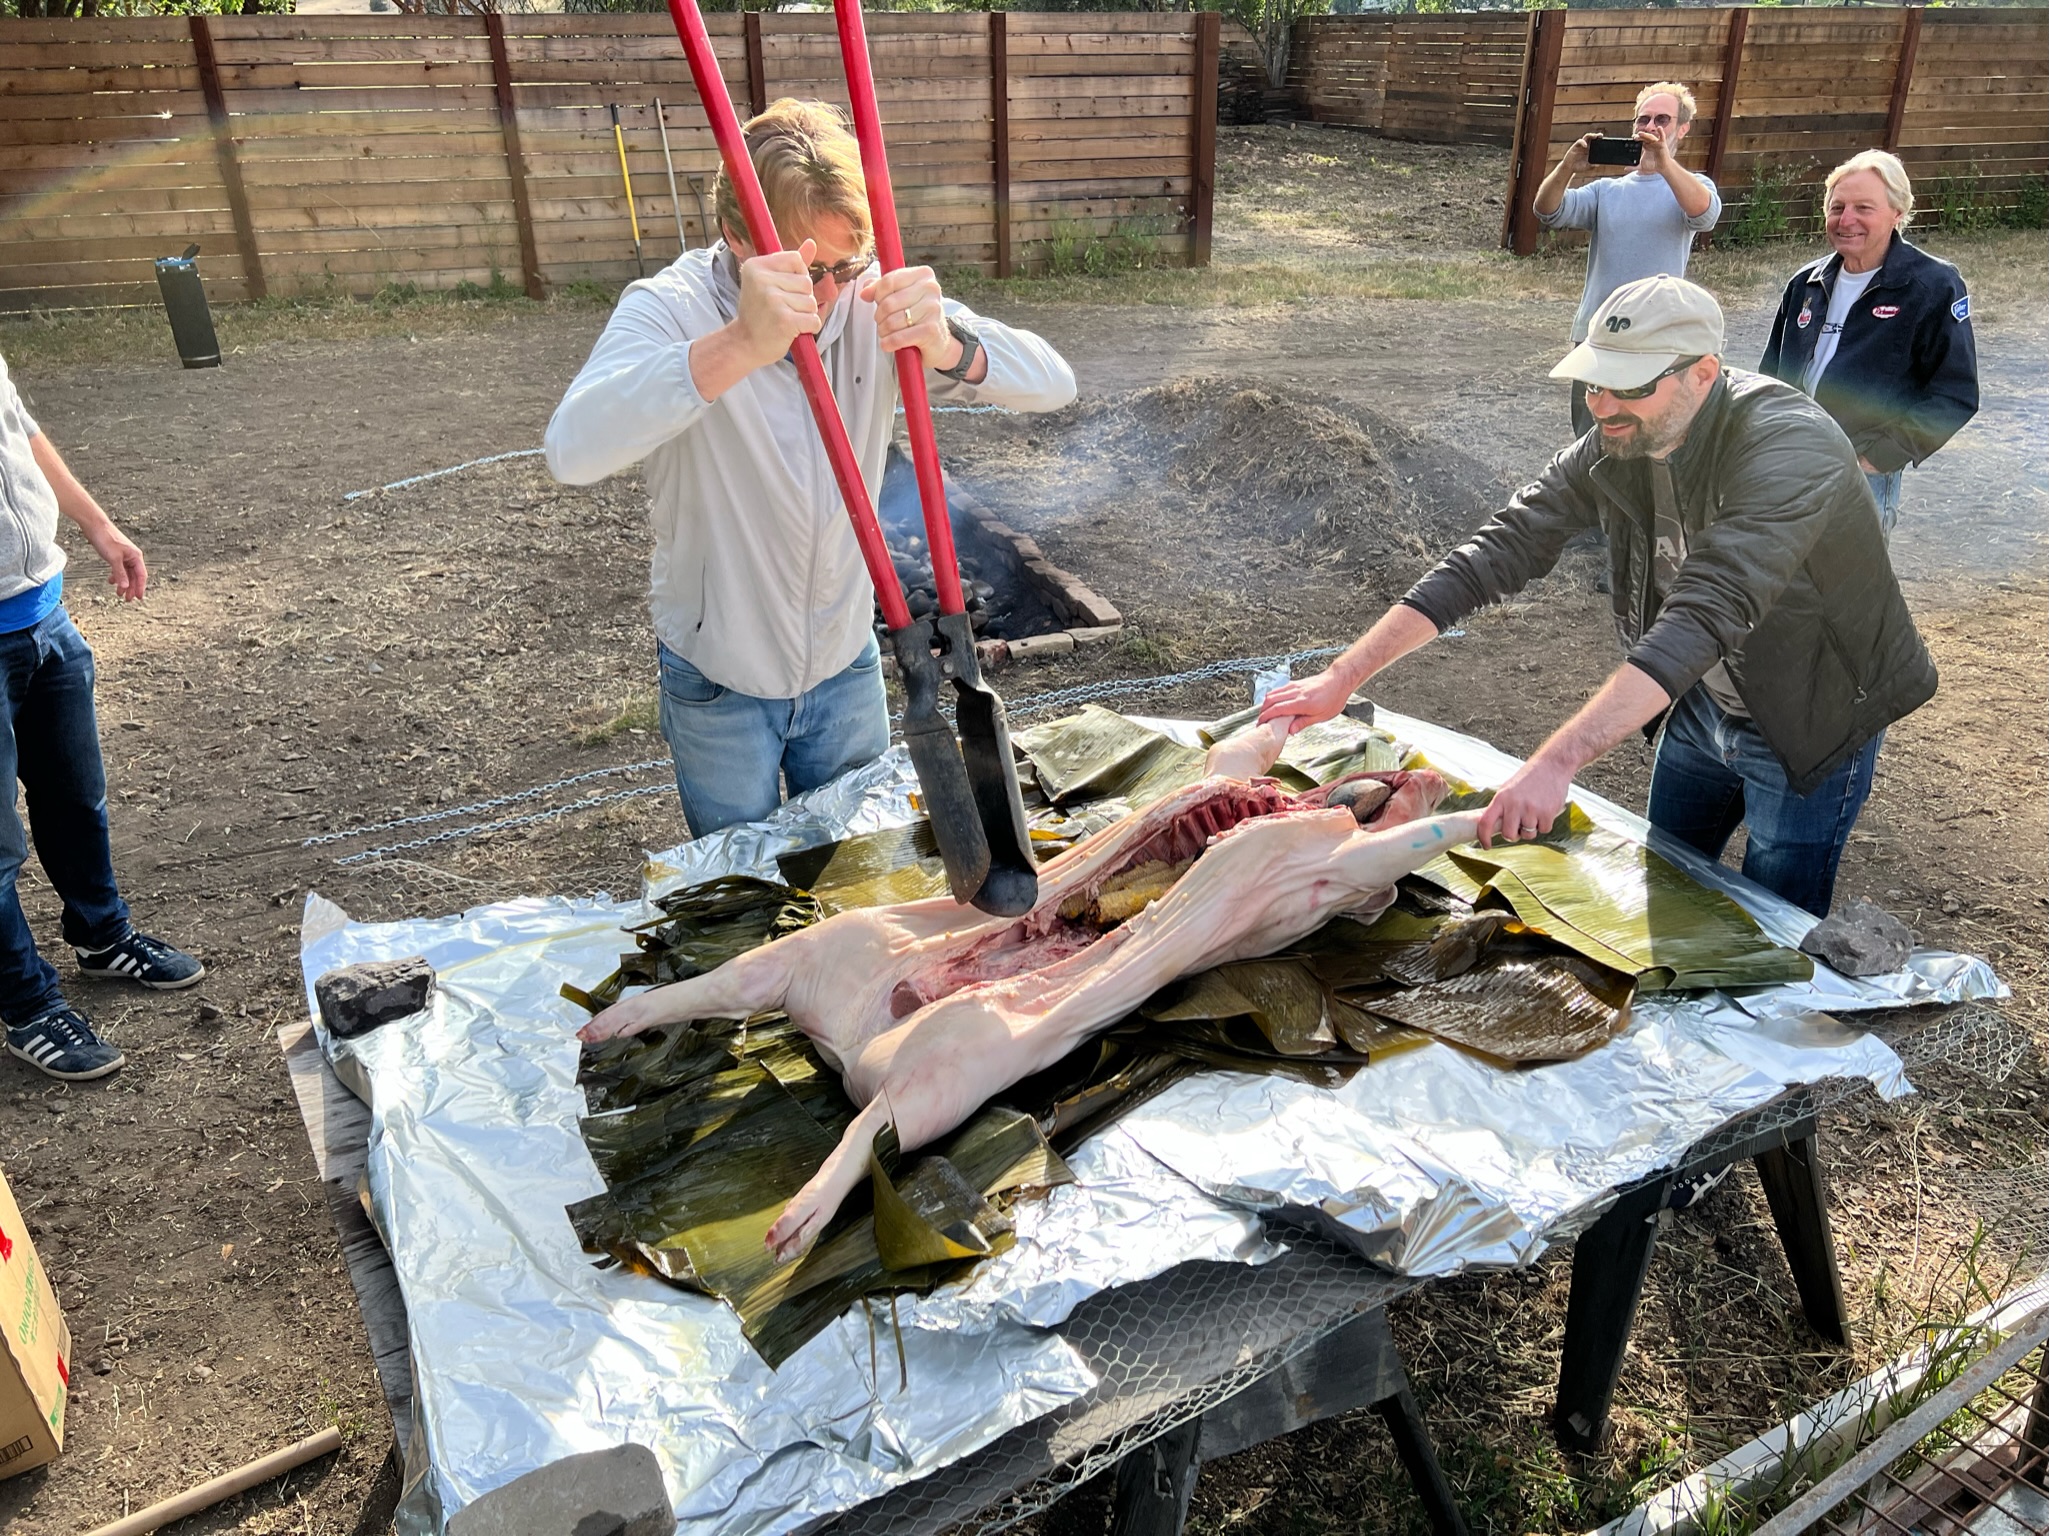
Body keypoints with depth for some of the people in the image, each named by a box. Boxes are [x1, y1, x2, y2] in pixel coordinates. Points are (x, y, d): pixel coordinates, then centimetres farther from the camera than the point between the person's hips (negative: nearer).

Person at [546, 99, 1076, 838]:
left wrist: (947, 347, -42)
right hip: (720, 684, -2)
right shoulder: (670, 310, -22)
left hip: (846, 666, 3)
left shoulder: (877, 303, -12)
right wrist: (740, 345, -55)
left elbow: (1052, 382, -20)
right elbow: (574, 450, -41)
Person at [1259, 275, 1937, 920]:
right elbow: (1501, 550, -17)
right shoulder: (1618, 443, -13)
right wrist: (1342, 677, -25)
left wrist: (1556, 762, -57)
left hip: (1810, 723, -6)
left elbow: (1707, 615, -46)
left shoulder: (1787, 448, -34)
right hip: (1703, 701, 6)